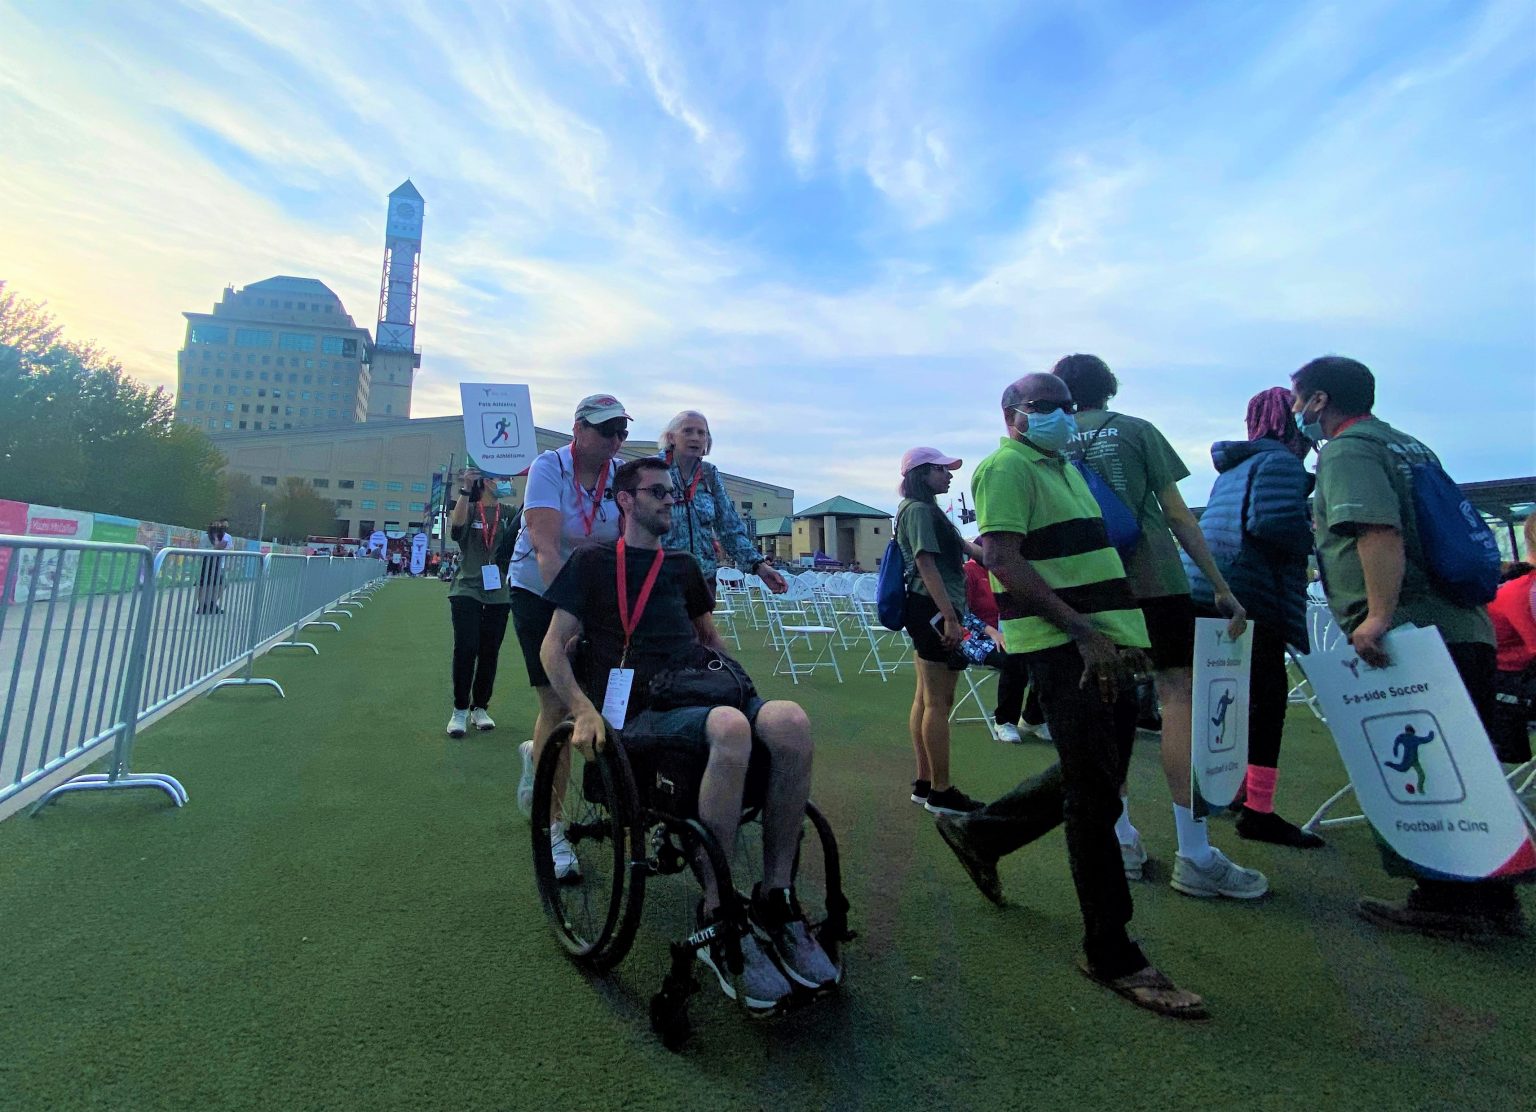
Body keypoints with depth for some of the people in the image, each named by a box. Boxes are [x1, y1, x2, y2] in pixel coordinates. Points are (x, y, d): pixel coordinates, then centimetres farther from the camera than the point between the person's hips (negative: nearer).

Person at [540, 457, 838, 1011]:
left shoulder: (682, 565, 25)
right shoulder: (593, 562, 11)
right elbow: (553, 645, 4)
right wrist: (584, 709, -12)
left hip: (699, 693, 5)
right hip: (637, 712, -4)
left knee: (790, 721, -29)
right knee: (730, 728, -38)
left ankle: (775, 897, -14)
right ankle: (714, 917, -22)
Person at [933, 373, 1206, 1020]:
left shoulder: (1065, 467, 22)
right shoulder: (1006, 468, -8)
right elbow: (1003, 561, -19)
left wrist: (1119, 632, 19)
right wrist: (1083, 630, -23)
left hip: (1104, 644, 10)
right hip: (1062, 648, -10)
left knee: (1091, 778, 18)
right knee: (1094, 797, -3)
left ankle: (978, 833, 34)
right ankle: (1111, 954, 12)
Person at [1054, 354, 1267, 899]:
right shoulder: (1137, 430, 4)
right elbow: (1177, 514, 1)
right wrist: (1220, 586, 3)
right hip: (1154, 581, -3)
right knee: (1180, 697, -1)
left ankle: (1122, 841, 16)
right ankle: (1195, 857, -2)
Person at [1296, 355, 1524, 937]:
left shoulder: (1346, 450, -8)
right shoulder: (1408, 446, 21)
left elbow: (1381, 531, -24)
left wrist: (1379, 615, -30)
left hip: (1409, 635, -10)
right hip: (1466, 628, 10)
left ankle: (1446, 901, 11)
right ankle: (1491, 899, 26)